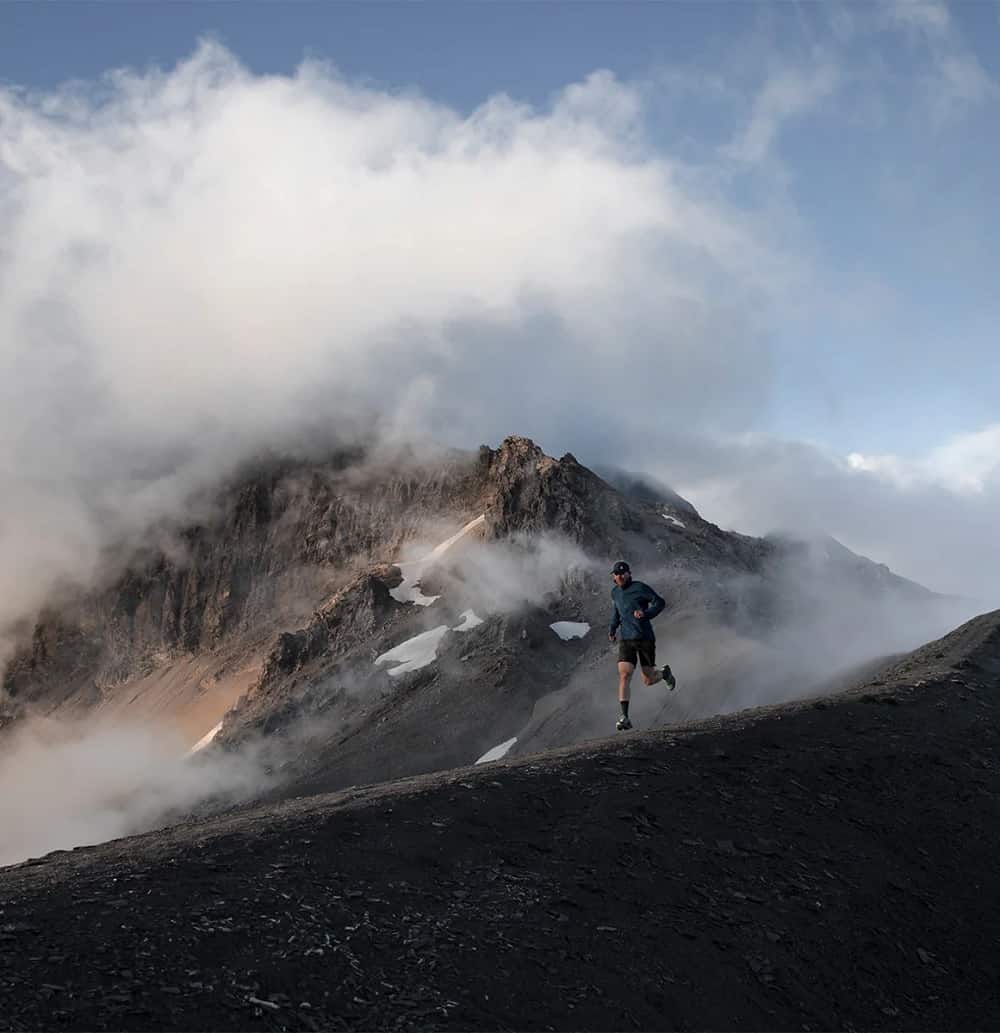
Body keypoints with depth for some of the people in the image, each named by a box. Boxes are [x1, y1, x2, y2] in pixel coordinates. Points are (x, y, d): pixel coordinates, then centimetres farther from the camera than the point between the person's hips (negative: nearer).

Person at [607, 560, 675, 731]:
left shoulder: (640, 587, -7)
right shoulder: (615, 593, 11)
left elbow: (660, 602, -11)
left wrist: (645, 614, -26)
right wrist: (612, 628, 16)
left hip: (645, 639, -3)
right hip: (626, 640, 3)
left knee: (648, 680, 4)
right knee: (624, 675, -15)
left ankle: (664, 673, 41)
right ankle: (625, 718, -15)